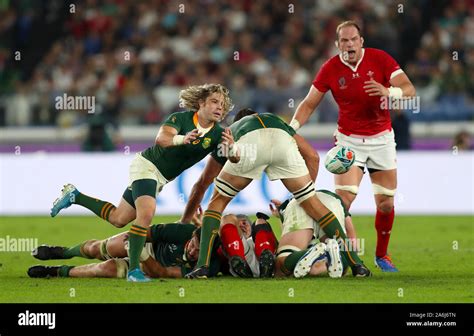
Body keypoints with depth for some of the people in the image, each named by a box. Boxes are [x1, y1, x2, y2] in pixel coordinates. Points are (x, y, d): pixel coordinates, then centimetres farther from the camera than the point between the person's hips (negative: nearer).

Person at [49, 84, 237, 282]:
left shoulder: (218, 134, -7)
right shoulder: (181, 119, -20)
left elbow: (232, 162, -19)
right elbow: (161, 138, -37)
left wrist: (231, 148, -42)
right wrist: (181, 139, -58)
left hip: (160, 179, 7)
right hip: (147, 165, -7)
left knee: (118, 219, 14)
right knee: (146, 212, -31)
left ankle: (75, 196, 33)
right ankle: (133, 270, -26)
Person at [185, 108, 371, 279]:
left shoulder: (232, 129, 45)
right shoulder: (277, 120, 48)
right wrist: (310, 187, 51)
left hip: (249, 143, -1)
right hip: (282, 141, 1)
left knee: (217, 202, 19)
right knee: (312, 203, 16)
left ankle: (202, 266, 4)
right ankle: (356, 263, 14)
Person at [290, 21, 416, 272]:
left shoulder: (380, 59, -10)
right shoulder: (330, 69, -8)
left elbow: (409, 89, -15)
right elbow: (309, 103, 0)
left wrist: (389, 91, -36)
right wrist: (290, 128, -15)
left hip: (381, 138, 1)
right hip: (349, 140, -1)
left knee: (386, 204, 4)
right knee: (344, 198, -18)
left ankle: (382, 255, 24)